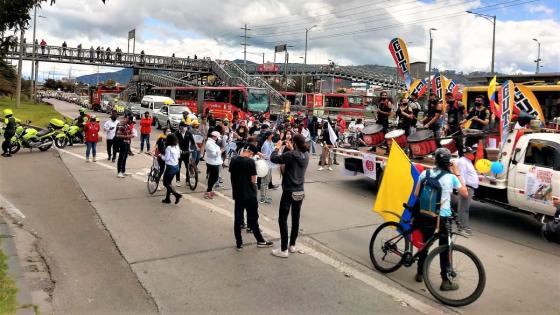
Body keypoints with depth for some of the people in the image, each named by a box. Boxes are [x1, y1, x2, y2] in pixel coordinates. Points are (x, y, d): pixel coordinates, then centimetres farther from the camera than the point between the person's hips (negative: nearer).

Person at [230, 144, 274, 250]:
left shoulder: (233, 160, 1)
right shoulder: (250, 161, -16)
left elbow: (232, 175, 10)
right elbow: (253, 180, -15)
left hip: (237, 194, 5)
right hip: (249, 194, -5)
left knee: (237, 218, 10)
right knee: (253, 219, 6)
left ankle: (239, 243, 16)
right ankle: (260, 241, 20)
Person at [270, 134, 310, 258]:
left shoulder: (291, 155, -19)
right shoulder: (306, 155, 1)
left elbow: (273, 158, -11)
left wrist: (277, 147, 4)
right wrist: (291, 149, 21)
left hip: (289, 192, -7)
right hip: (300, 192, 7)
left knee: (283, 220, 1)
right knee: (295, 219, 16)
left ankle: (284, 250, 2)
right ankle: (292, 245, 26)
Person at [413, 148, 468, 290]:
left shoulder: (425, 173, -2)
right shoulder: (451, 177, -11)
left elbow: (416, 194, 2)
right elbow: (465, 194, 1)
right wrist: (457, 174, 3)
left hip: (424, 215, 4)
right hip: (442, 217, -4)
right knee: (444, 249, 7)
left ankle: (420, 273, 30)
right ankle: (445, 281, 13)